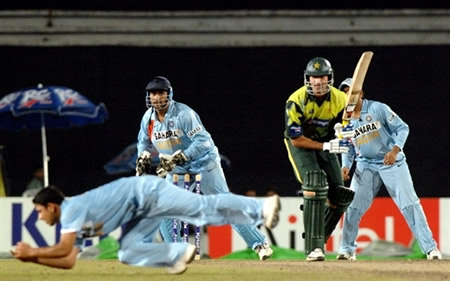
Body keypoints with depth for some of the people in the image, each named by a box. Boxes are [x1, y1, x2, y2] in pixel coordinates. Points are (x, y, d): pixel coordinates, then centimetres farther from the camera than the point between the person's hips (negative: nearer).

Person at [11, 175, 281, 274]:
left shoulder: (72, 208, -12)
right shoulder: (75, 223, 17)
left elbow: (64, 249, -22)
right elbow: (69, 260, 18)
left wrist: (33, 252, -11)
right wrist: (33, 257, 10)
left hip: (146, 192, -9)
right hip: (143, 210, 9)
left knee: (203, 208, -14)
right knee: (129, 252, 2)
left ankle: (261, 208, -17)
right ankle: (179, 253, 1)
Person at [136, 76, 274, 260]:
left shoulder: (183, 114, -25)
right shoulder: (148, 118, -4)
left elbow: (203, 142, -29)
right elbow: (144, 142, 15)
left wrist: (177, 158, -35)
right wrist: (142, 158, -6)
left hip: (203, 163, -7)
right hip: (177, 169, 7)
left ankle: (259, 243, -10)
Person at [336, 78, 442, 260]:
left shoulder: (378, 109, -11)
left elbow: (402, 128, -9)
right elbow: (348, 149, 12)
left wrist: (395, 150, -23)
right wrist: (345, 166, -6)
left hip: (392, 163, -4)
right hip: (365, 166, 4)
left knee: (409, 204, -9)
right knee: (352, 207, -6)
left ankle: (430, 248, -6)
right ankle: (347, 249, 7)